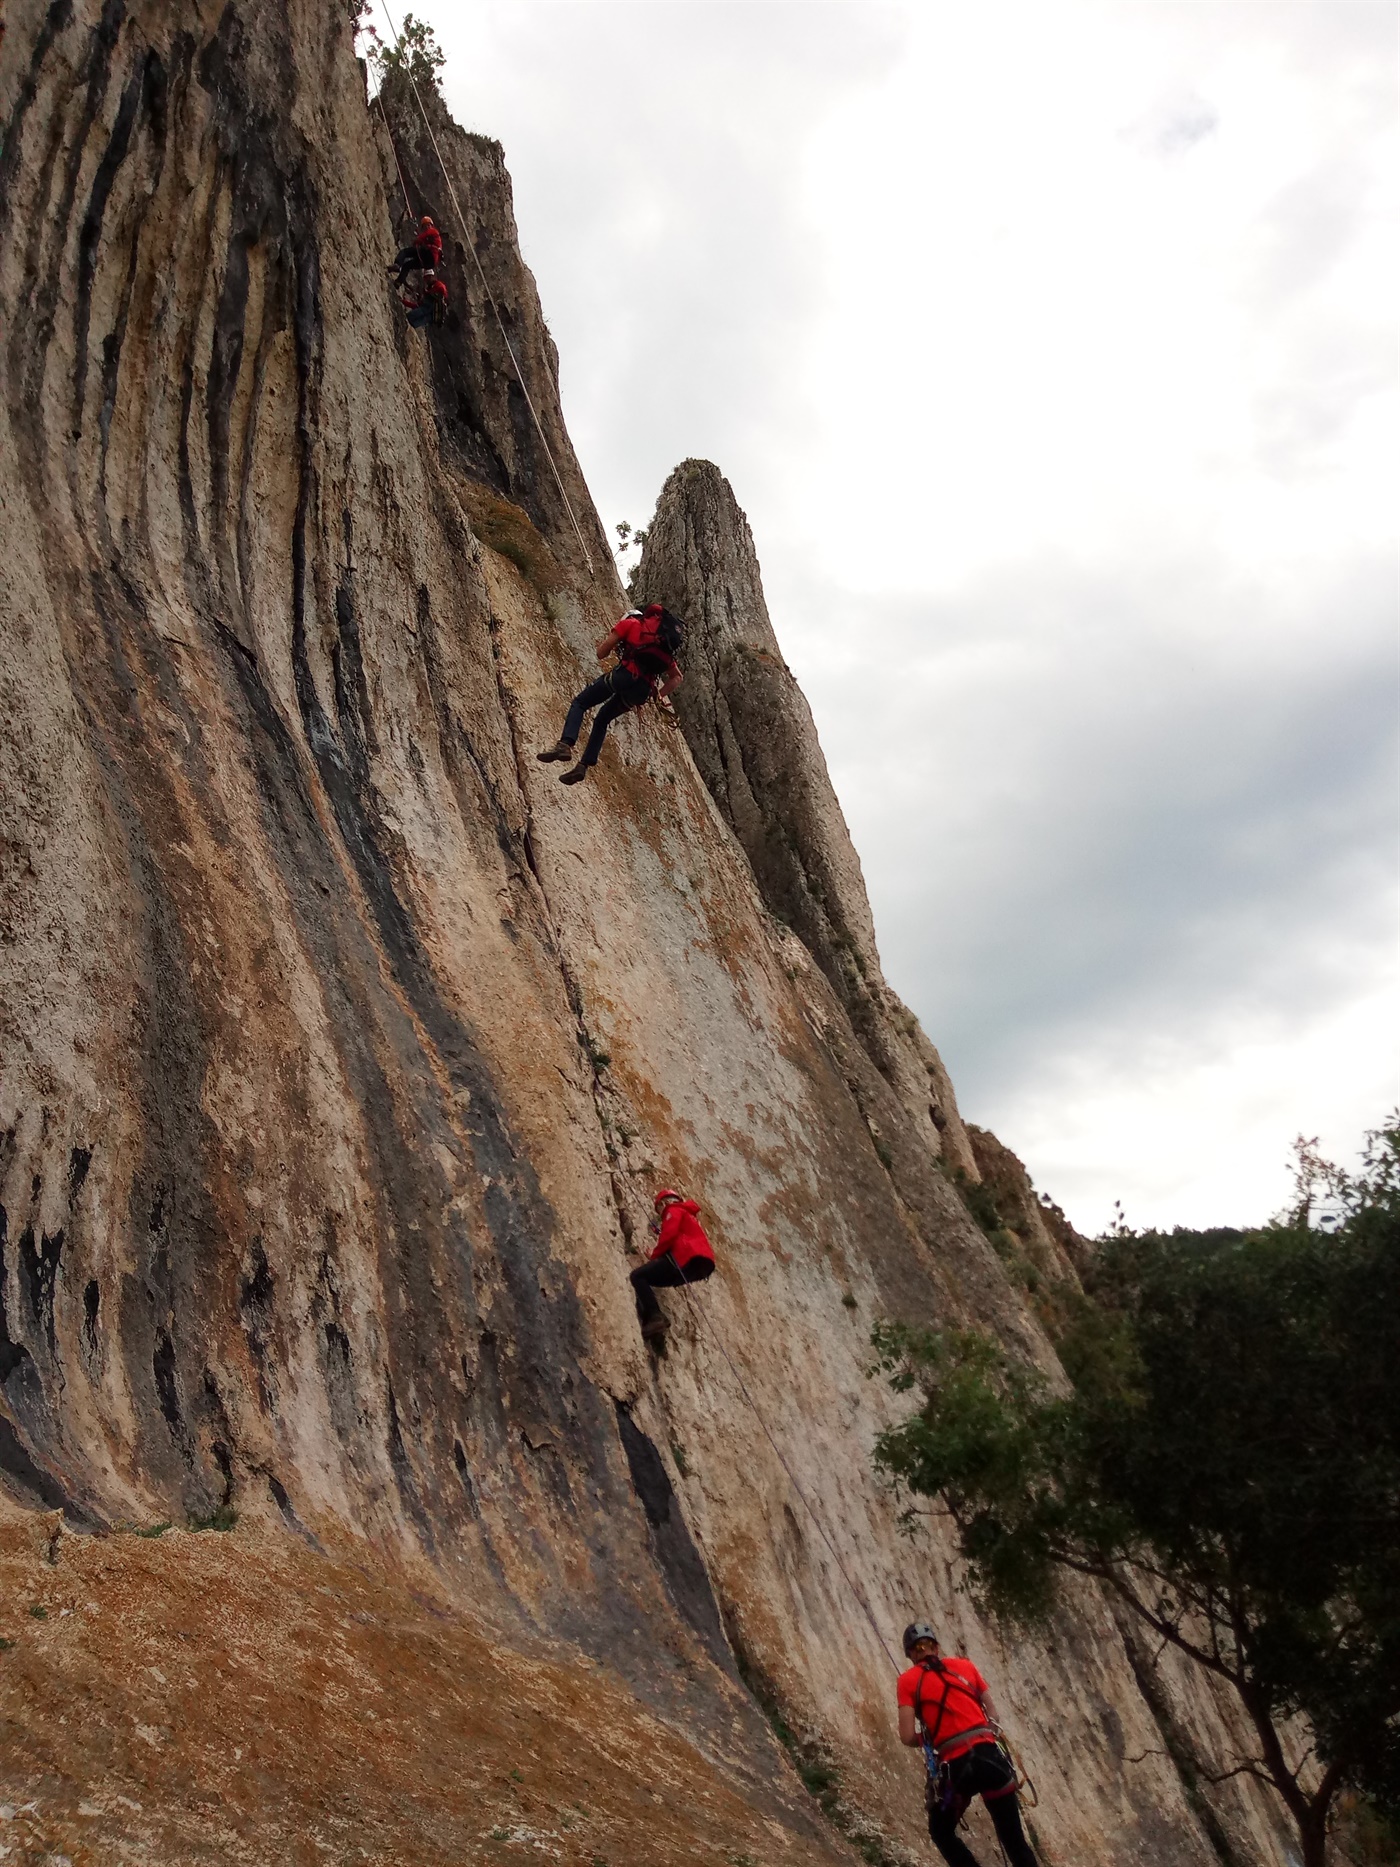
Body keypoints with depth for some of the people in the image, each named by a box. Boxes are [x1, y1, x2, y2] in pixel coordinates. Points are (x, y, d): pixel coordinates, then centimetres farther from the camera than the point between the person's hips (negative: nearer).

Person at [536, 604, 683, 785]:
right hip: (645, 689, 6)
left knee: (579, 703, 4)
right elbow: (676, 678, 30)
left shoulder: (629, 623, 17)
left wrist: (607, 639, 33)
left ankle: (565, 745, -19)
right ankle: (584, 766, 11)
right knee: (602, 720, 21)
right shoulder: (663, 649, 33)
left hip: (627, 674, -6)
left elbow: (601, 653, 13)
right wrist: (659, 696, 24)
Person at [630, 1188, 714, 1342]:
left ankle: (654, 1318, -26)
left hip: (689, 1258, -9)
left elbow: (669, 1236, -7)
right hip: (703, 1265, 9)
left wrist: (653, 1258, 4)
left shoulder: (673, 1210, 10)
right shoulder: (688, 1214, 37)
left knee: (638, 1276, -8)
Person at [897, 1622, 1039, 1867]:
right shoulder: (965, 1666, 15)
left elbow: (908, 1738, -2)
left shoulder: (908, 1681, 6)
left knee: (941, 1833, 24)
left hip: (955, 1767, -3)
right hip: (990, 1755, 3)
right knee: (1014, 1838, 13)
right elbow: (993, 1717, 15)